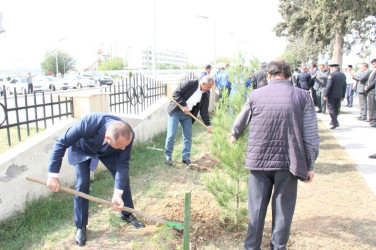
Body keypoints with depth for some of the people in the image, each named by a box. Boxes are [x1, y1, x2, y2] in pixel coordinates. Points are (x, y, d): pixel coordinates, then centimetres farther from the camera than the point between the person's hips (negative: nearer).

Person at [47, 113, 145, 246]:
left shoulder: (128, 135, -37)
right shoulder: (88, 124, -46)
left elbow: (123, 164, -26)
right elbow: (61, 143, -32)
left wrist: (118, 194, -31)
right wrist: (53, 175, -30)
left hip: (107, 152, 3)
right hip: (81, 150, -2)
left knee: (123, 177, 0)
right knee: (82, 184, -11)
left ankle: (127, 214, 24)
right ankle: (80, 227, 10)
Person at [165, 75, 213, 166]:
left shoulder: (206, 94, -1)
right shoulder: (190, 83, -17)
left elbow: (204, 110, 3)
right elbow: (175, 94, -17)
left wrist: (208, 124, -3)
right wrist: (184, 105, -22)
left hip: (187, 114, 5)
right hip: (175, 111, -5)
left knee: (188, 136, 4)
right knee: (171, 134, -6)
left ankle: (185, 158, 18)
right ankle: (168, 156, 12)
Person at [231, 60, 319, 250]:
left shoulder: (256, 95, 2)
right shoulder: (302, 96, -2)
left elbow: (241, 121, 18)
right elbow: (311, 136, -3)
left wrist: (234, 136, 38)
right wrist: (310, 166, 5)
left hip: (259, 160, 1)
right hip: (289, 163, -1)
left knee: (256, 208, 12)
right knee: (283, 209, 12)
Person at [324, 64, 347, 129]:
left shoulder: (332, 75, -12)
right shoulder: (343, 75, 9)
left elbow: (329, 86, -17)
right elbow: (344, 86, 12)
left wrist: (325, 95, -12)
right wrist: (343, 96, 17)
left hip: (332, 95, -7)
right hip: (339, 95, 7)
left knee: (331, 108, -5)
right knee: (336, 109, 15)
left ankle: (335, 123, -15)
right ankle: (333, 121, 27)